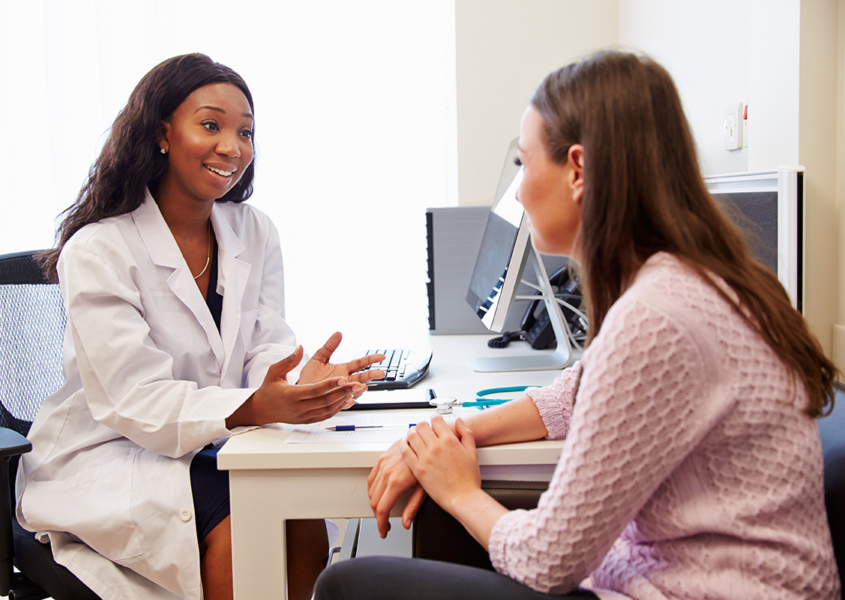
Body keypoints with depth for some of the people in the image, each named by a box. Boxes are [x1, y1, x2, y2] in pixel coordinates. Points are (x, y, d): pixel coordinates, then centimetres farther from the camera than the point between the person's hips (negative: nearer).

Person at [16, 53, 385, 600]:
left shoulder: (255, 233, 4)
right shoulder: (96, 251, -15)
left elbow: (269, 350, -1)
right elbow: (134, 401, -21)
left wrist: (303, 383, -27)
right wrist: (255, 407, -37)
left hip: (211, 451, 5)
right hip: (105, 459, -4)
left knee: (306, 522, -22)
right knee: (238, 531, -27)